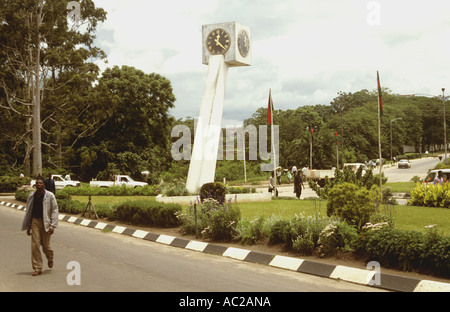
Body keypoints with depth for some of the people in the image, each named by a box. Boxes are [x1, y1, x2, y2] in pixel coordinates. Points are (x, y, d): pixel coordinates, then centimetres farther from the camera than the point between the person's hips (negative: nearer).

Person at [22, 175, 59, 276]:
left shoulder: (50, 196, -5)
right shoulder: (31, 196, 5)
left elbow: (54, 211, -5)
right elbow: (28, 211, 12)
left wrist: (52, 226, -12)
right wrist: (28, 227, 12)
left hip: (46, 222, -2)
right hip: (35, 221, 3)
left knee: (45, 245, 5)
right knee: (35, 245, -5)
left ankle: (50, 258, 39)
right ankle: (37, 268, 3)